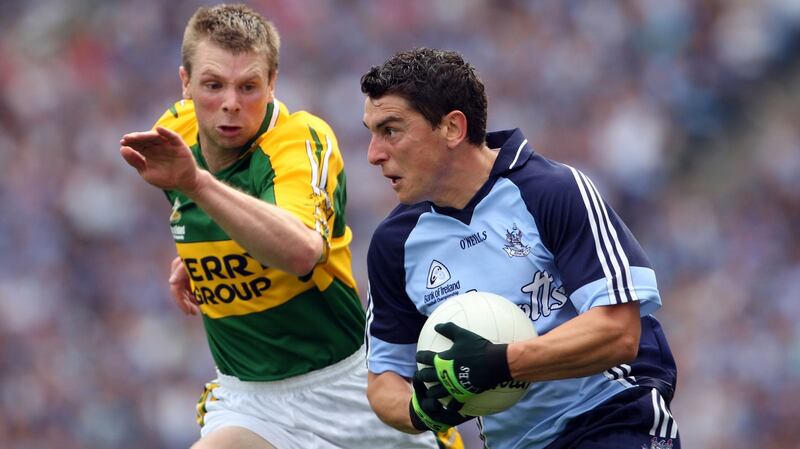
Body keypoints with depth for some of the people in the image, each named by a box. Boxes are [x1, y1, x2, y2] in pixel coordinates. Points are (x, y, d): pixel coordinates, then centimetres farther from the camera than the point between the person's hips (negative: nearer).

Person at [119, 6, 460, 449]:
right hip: (246, 394, 3)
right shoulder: (171, 137, -2)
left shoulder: (304, 141, -20)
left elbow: (301, 251, -43)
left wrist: (197, 182, -51)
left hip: (344, 378, -3)